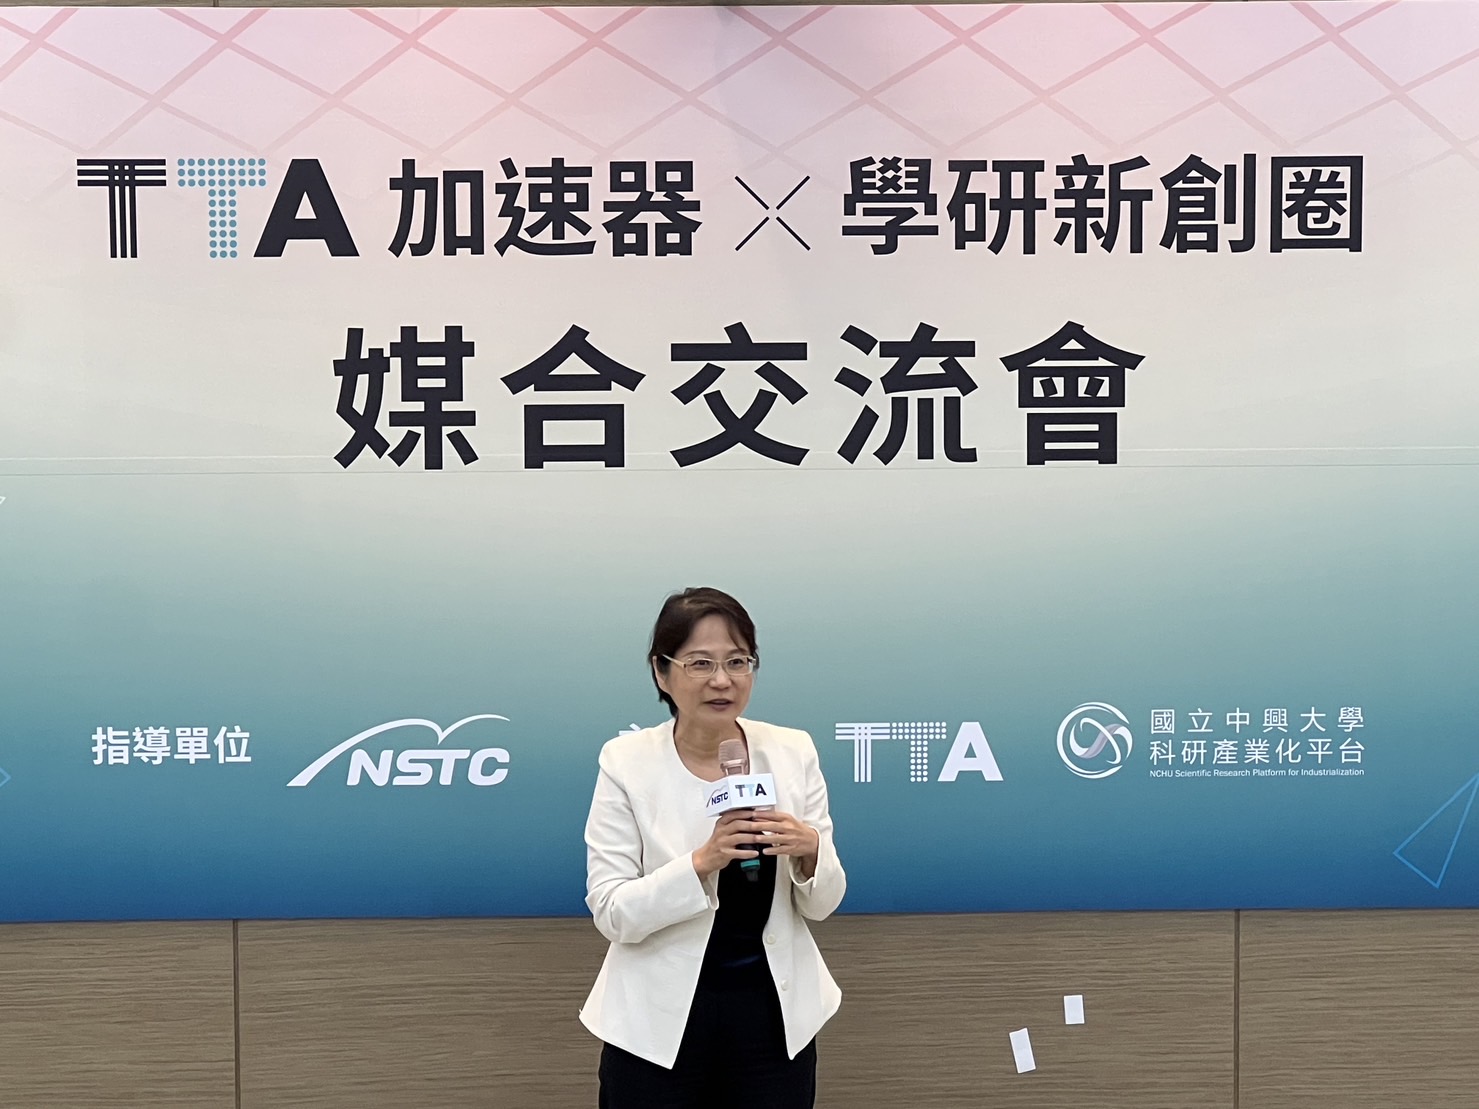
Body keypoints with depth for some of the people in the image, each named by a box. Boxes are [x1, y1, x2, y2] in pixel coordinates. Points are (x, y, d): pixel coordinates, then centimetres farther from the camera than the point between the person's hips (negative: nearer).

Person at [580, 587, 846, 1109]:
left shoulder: (793, 752, -4)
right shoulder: (626, 761, -10)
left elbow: (821, 904, 0)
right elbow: (612, 914, -14)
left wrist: (809, 850, -21)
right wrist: (702, 862, -28)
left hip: (774, 1015, 2)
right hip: (658, 1025, -2)